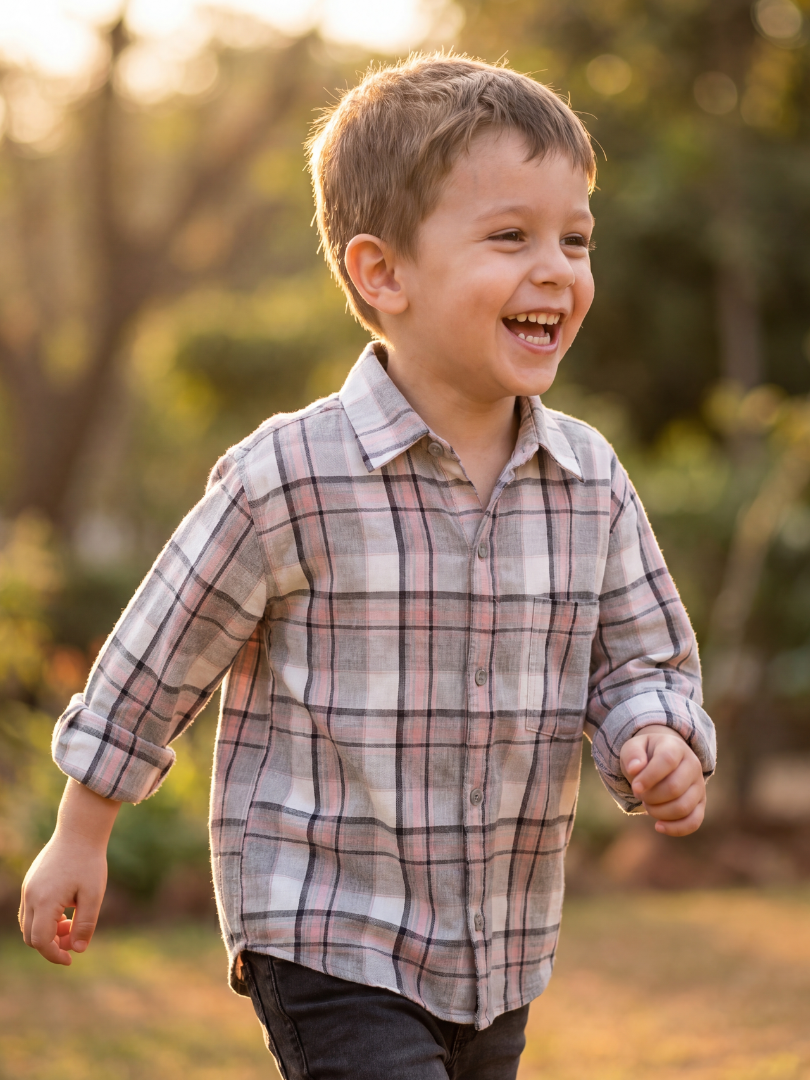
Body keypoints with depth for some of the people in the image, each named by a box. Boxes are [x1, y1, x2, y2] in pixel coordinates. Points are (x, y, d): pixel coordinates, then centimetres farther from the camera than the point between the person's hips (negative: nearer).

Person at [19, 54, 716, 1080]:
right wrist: (81, 836, 3)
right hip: (326, 947, -6)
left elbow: (643, 659, 10)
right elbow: (157, 659, -5)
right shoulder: (290, 478, -16)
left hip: (499, 965, 6)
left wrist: (659, 743, -13)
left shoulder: (592, 484, -1)